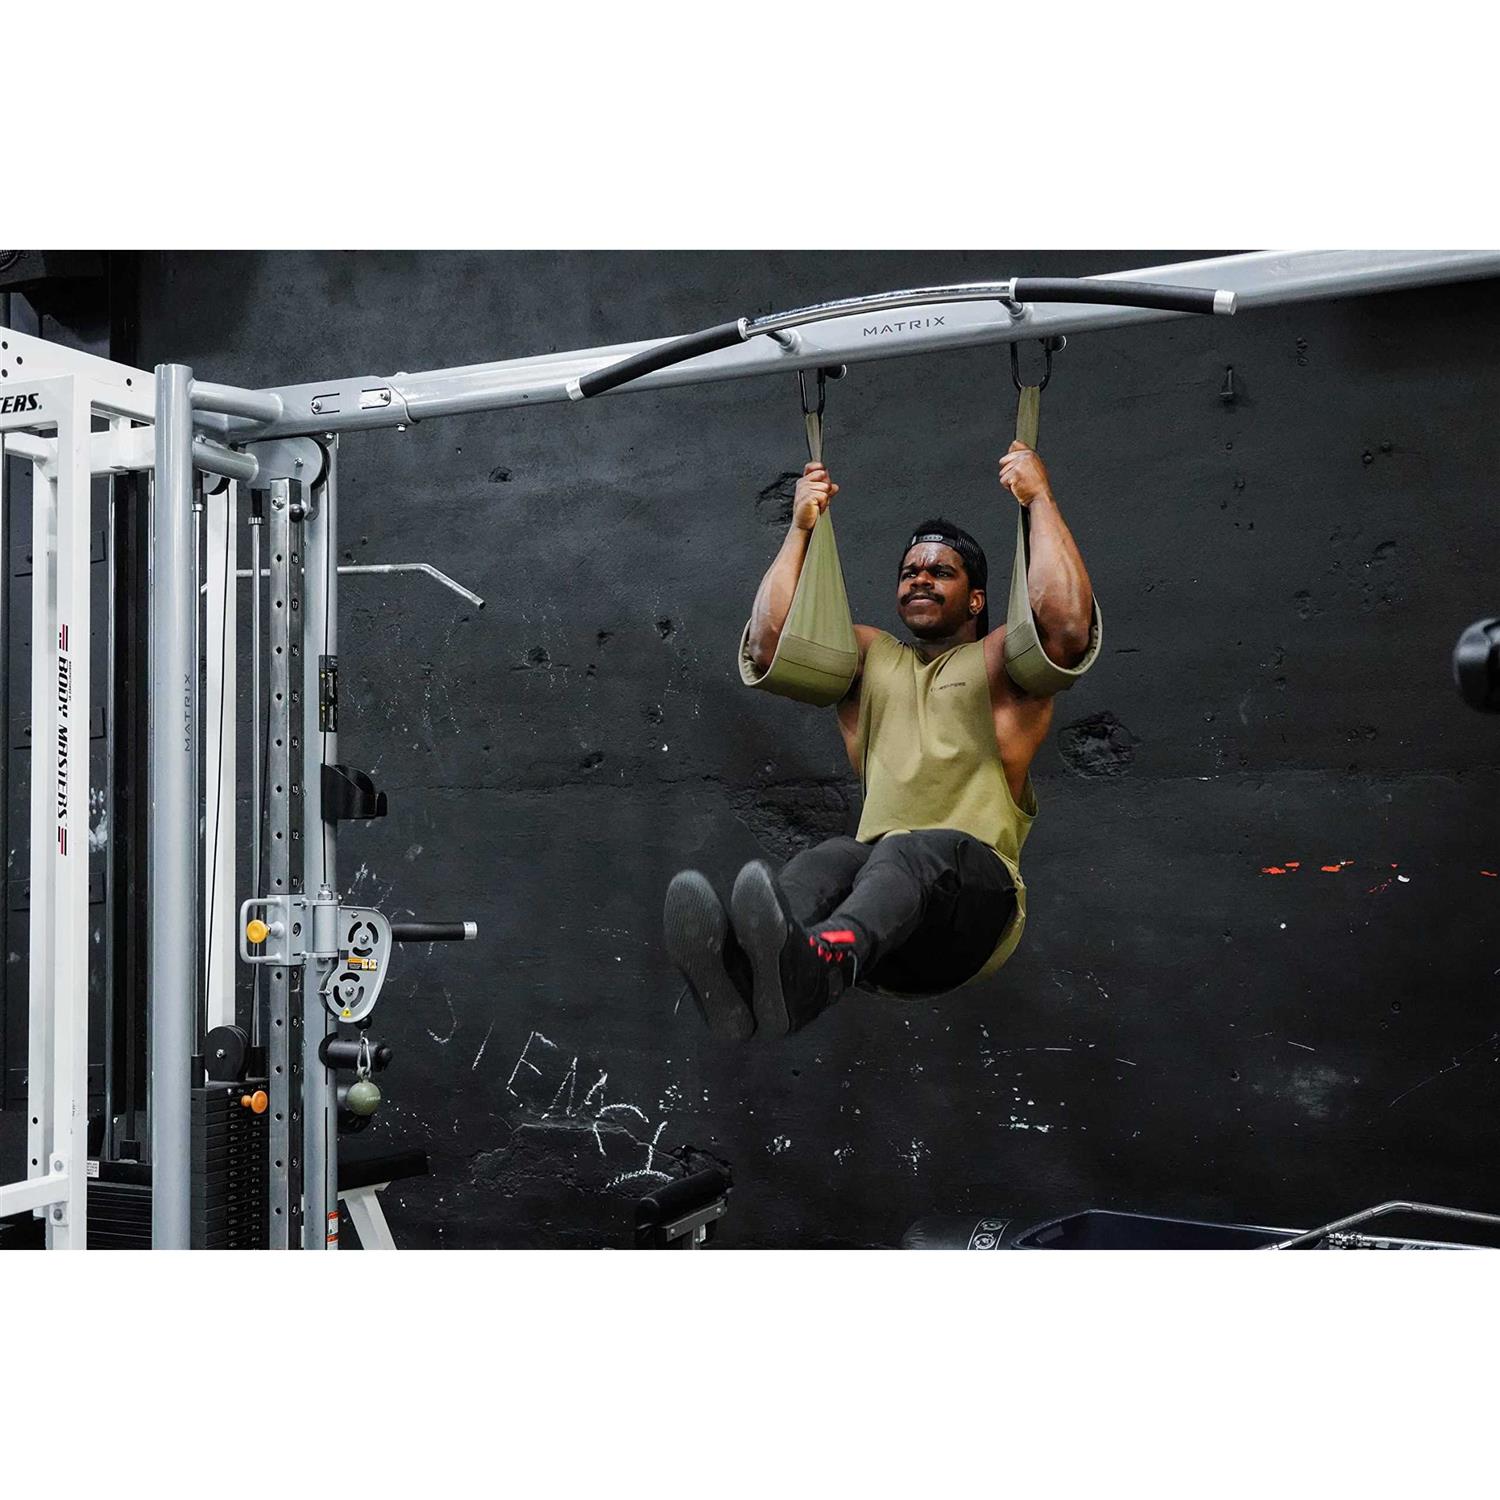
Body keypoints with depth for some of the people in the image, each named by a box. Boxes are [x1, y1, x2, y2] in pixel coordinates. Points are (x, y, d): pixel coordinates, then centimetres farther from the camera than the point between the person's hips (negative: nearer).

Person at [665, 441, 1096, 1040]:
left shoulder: (1000, 661, 16)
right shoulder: (870, 656, 28)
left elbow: (1069, 624, -8)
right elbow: (767, 645, 12)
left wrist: (1041, 499, 0)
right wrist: (801, 528, 17)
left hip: (974, 891, -3)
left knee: (912, 853, -39)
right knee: (833, 857, -33)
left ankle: (812, 966, -72)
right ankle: (743, 973, -67)